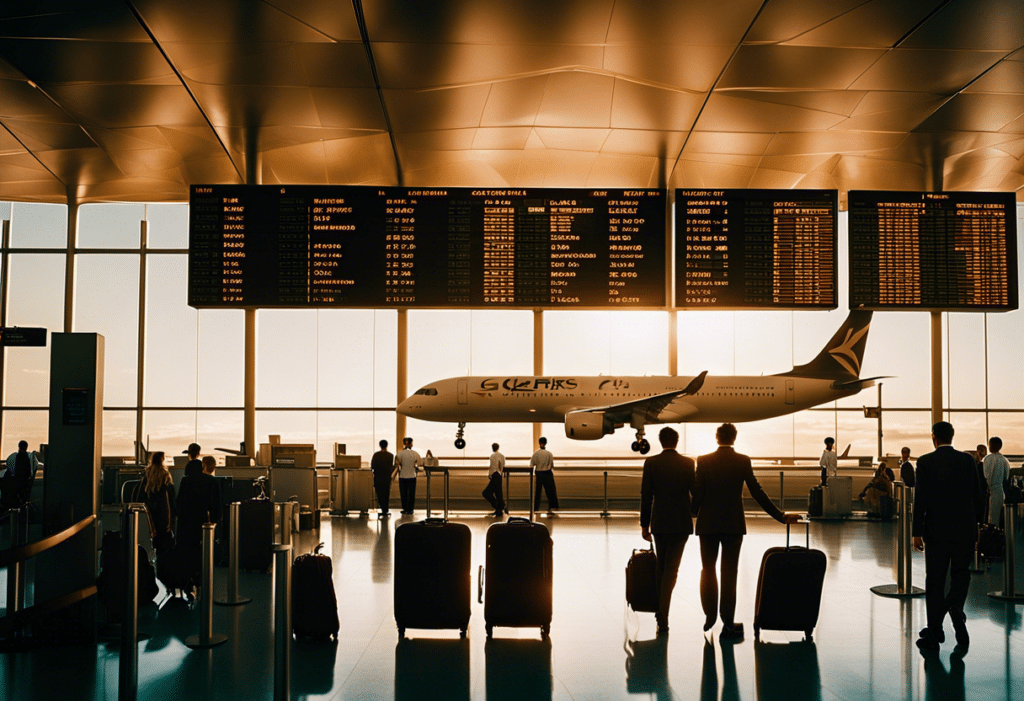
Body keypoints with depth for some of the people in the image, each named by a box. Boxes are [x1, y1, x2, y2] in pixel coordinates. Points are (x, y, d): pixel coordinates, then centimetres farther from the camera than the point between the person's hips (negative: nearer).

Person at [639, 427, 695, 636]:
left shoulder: (651, 463, -5)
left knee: (661, 567, 18)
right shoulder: (688, 463, -3)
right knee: (671, 569, 0)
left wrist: (644, 525, 2)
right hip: (681, 524, -1)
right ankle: (663, 616, -10)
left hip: (659, 523, 1)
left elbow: (646, 496, -4)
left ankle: (660, 611, 26)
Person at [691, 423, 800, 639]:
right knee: (729, 572, 5)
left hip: (708, 523, 0)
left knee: (708, 570, 16)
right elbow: (757, 493, -5)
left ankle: (710, 615, 18)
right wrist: (781, 516, 2)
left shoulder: (703, 461, -5)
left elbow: (697, 493, -7)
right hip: (733, 524, 0)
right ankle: (728, 623, 6)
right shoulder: (743, 461, -5)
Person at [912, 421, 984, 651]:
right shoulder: (967, 460, 1)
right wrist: (974, 523, 15)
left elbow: (921, 499, -9)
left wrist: (917, 532, -5)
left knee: (935, 580, 6)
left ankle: (934, 633, 10)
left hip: (937, 529, -2)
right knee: (961, 574, 17)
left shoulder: (925, 462, -7)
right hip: (965, 528, 2)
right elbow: (977, 495, 3)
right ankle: (955, 607, -10)